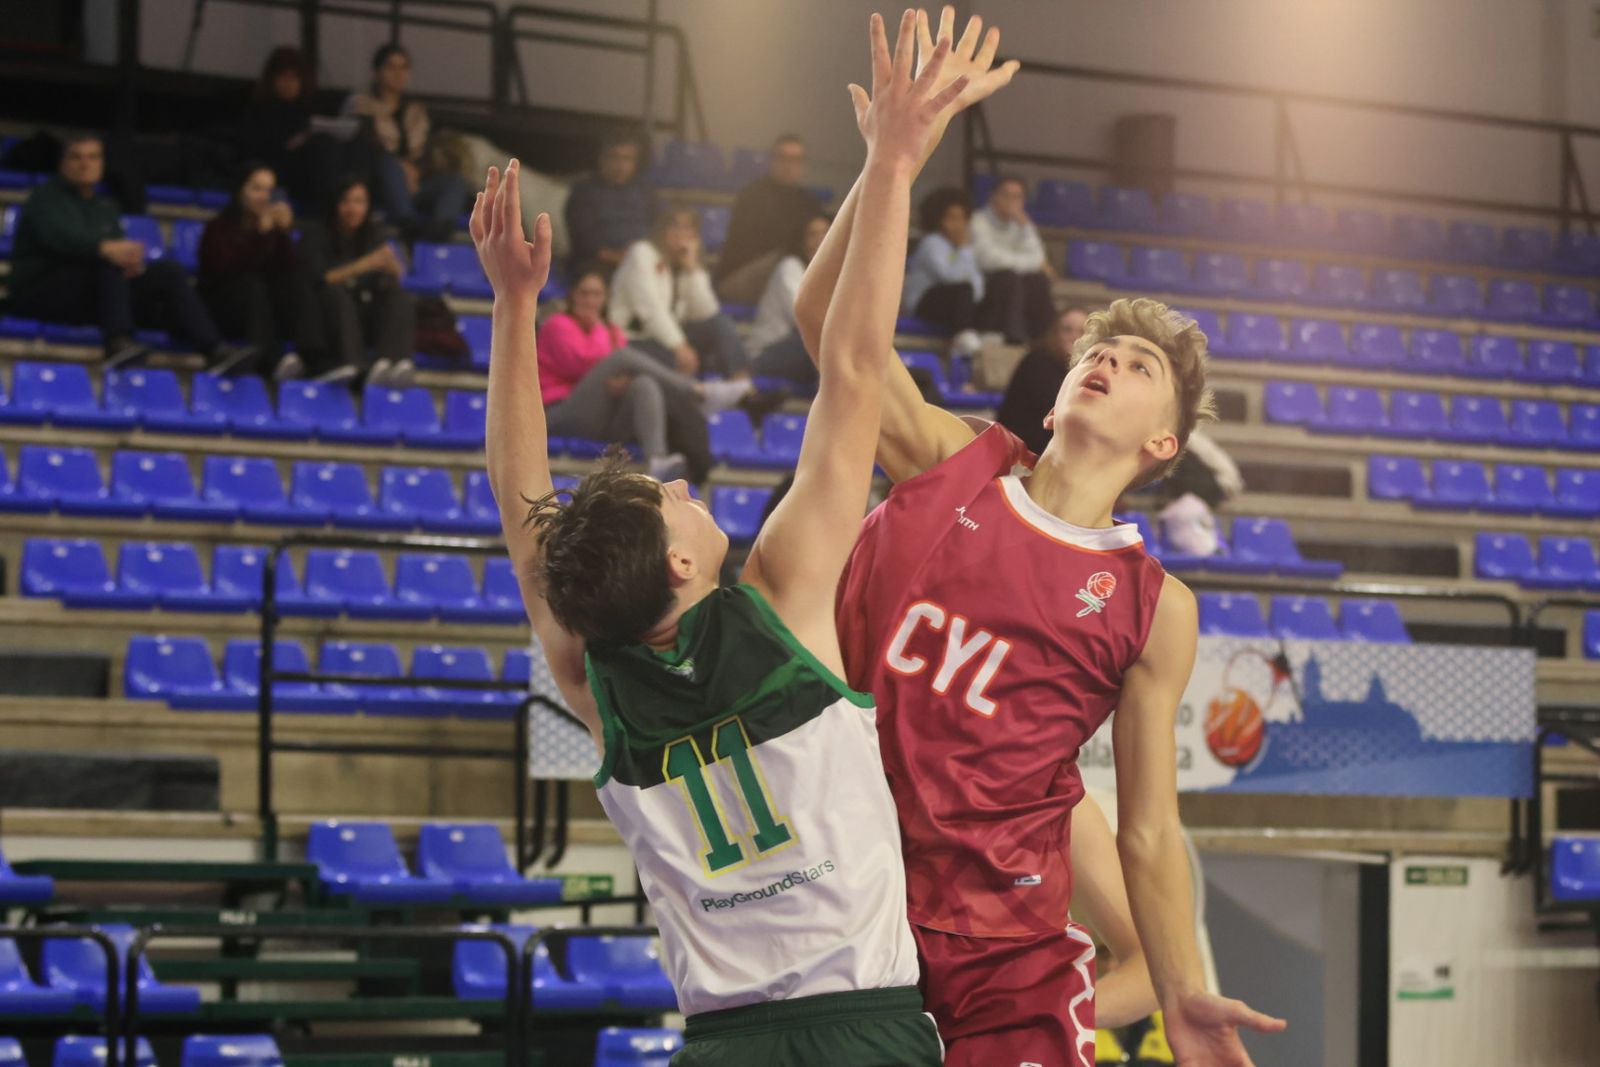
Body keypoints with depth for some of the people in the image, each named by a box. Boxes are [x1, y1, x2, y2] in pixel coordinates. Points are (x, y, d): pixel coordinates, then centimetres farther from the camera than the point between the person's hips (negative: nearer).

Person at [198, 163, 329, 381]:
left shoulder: (276, 221, 9)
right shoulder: (219, 228, -1)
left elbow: (287, 270, -7)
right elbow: (230, 270, -20)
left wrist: (284, 233, -19)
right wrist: (261, 235, -25)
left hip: (265, 308, 3)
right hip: (226, 306, -3)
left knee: (300, 280, -23)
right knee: (250, 285, -32)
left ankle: (319, 361, -44)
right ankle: (274, 360, -53)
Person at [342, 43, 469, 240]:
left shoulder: (415, 110, 26)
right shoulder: (359, 104, 13)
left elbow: (425, 153, 17)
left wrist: (414, 169, -8)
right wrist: (401, 167, -15)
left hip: (413, 185, 4)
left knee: (454, 180, -25)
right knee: (388, 162, -37)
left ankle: (440, 224, -59)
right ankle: (408, 222, -62)